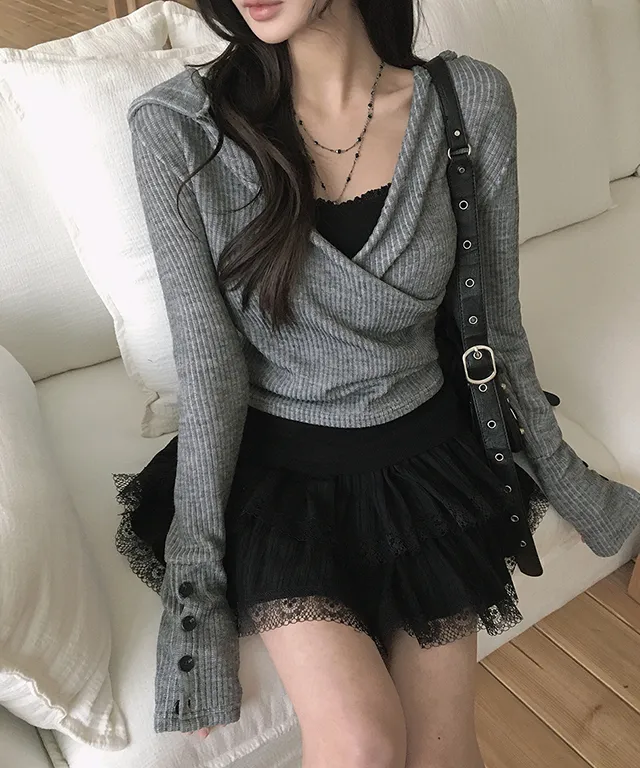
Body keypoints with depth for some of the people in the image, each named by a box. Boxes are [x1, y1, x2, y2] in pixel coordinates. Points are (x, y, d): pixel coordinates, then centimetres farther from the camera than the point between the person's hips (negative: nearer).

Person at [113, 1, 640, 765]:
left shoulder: (471, 99, -9)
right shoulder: (176, 125, -14)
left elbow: (496, 327, 1)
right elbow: (207, 364, -12)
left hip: (422, 451, 2)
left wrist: (566, 482, 11)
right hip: (273, 463, -1)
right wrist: (198, 585, -12)